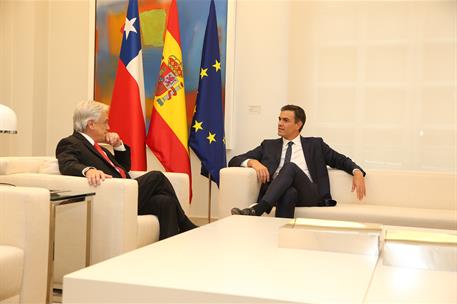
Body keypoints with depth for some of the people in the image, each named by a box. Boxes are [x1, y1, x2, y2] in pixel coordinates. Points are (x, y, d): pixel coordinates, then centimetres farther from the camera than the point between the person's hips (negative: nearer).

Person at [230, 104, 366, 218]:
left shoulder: (315, 144, 23)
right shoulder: (269, 145, 24)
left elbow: (342, 160, 21)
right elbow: (234, 161, 18)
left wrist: (357, 172, -2)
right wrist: (253, 162, -5)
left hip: (309, 195, 0)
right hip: (279, 193, 1)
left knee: (290, 167, -33)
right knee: (289, 193, -38)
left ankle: (257, 210, -47)